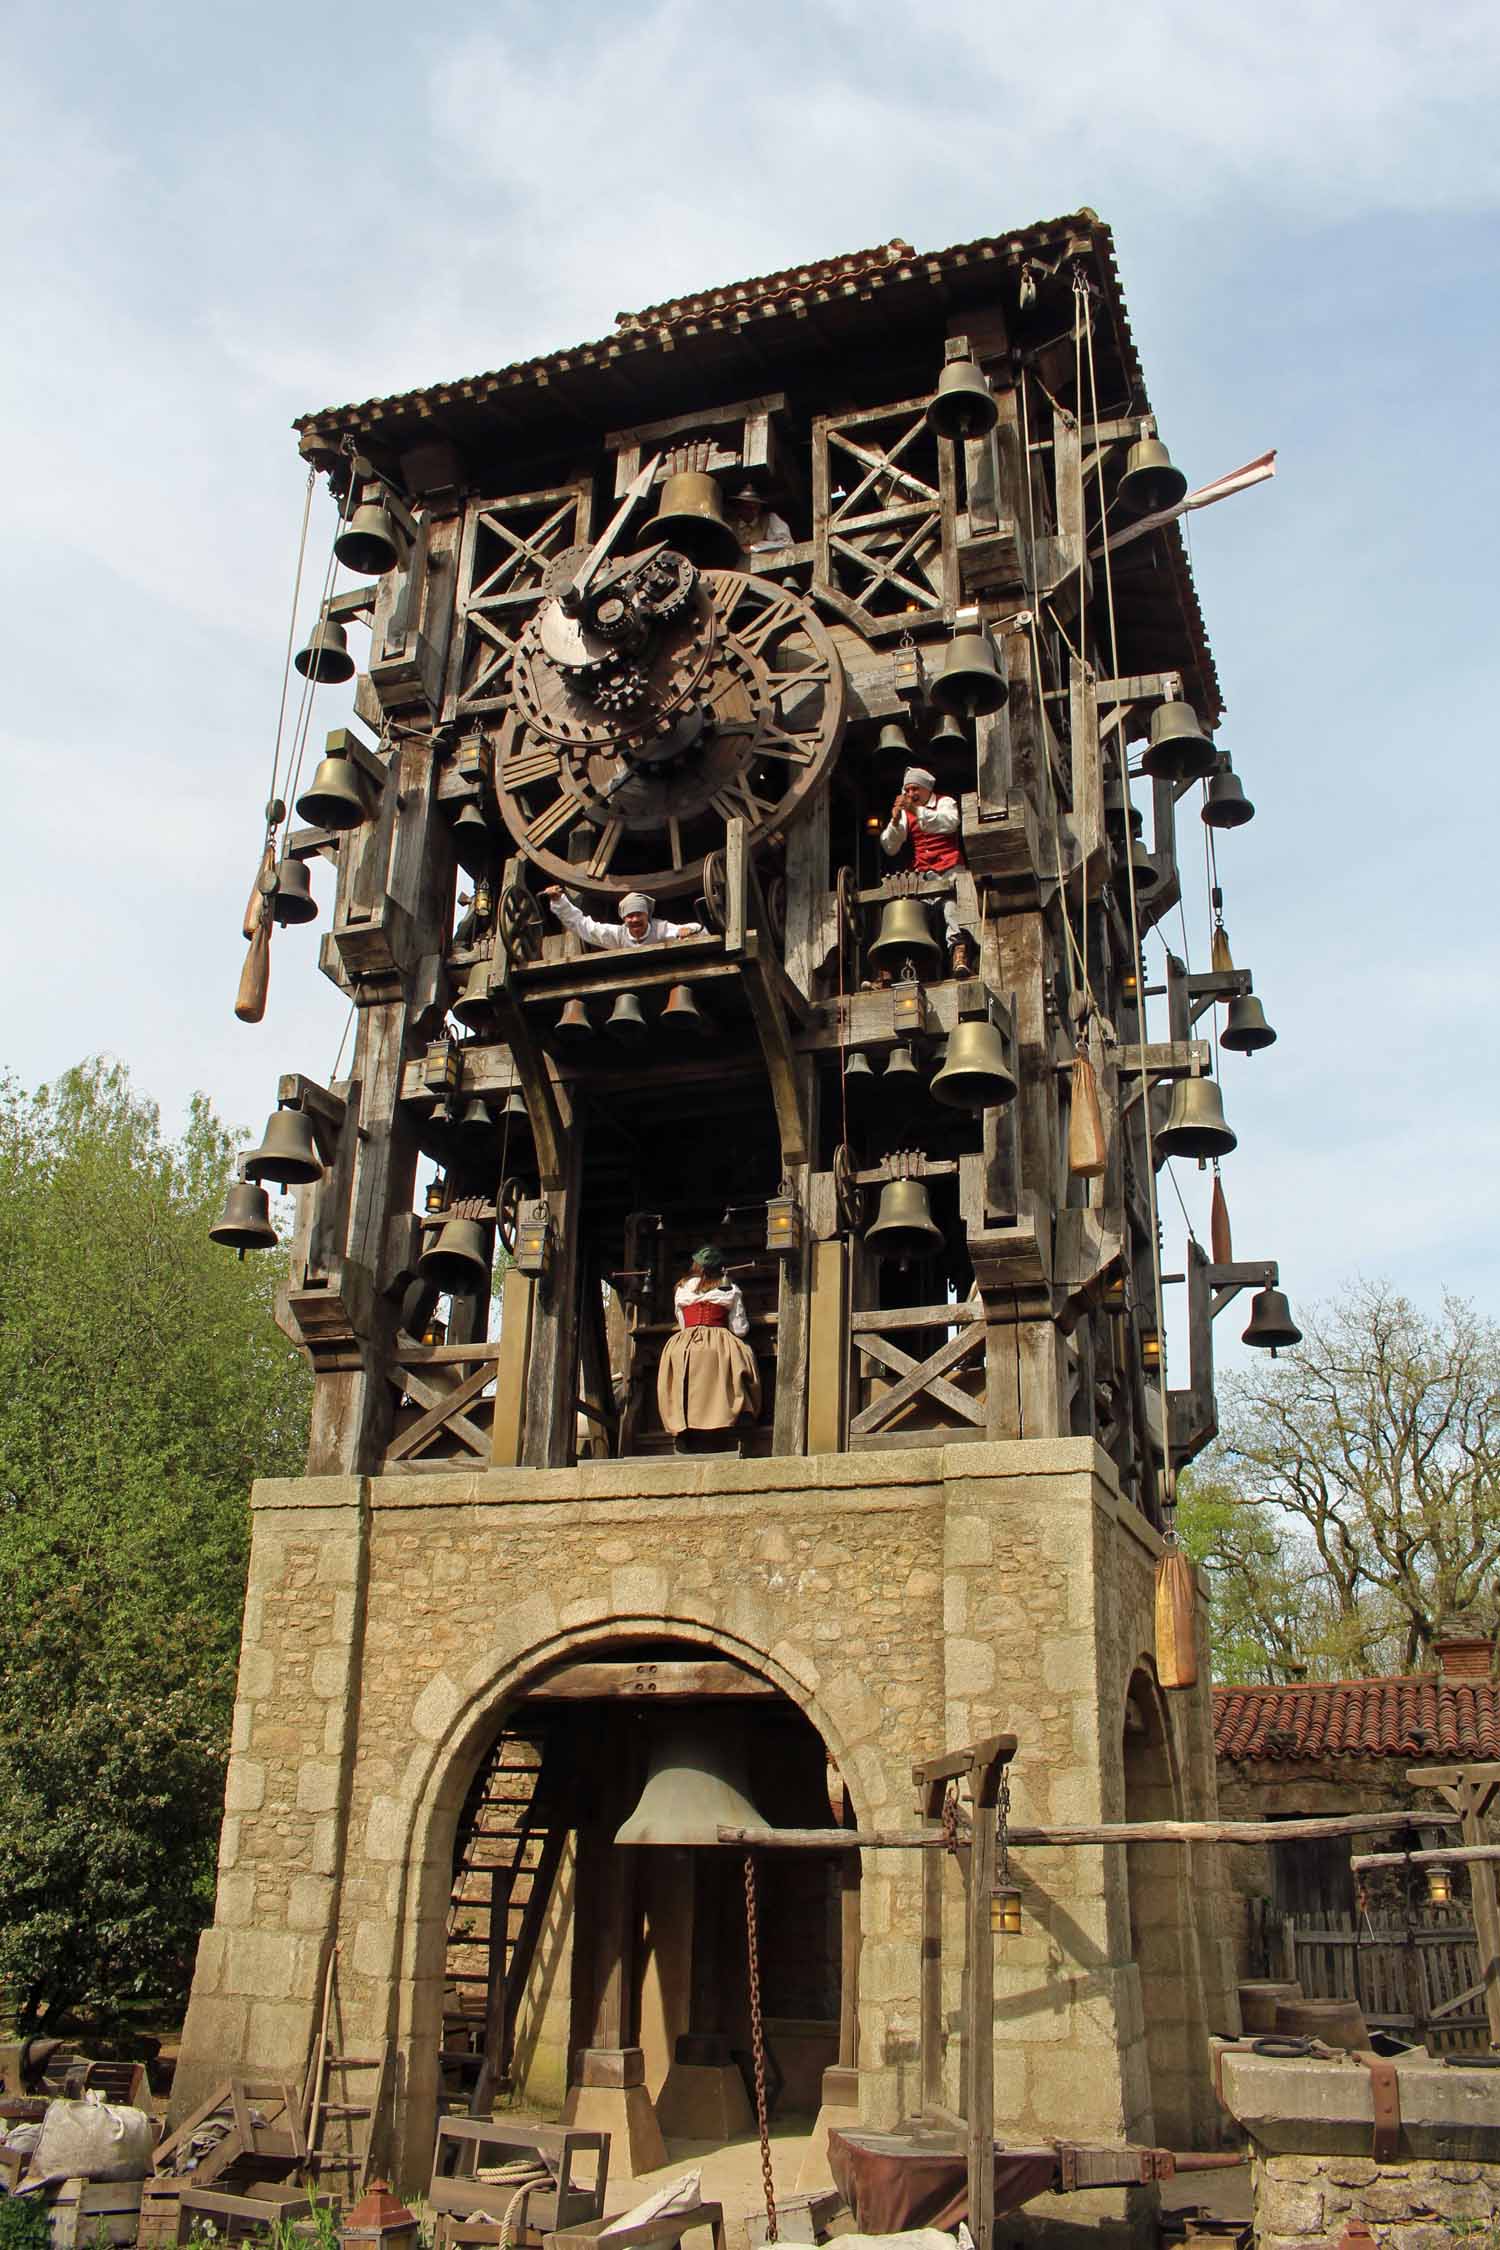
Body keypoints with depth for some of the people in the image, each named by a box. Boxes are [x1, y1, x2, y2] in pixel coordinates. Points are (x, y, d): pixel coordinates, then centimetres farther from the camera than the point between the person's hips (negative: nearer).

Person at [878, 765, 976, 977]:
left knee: (951, 901, -32)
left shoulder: (945, 802, 12)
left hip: (950, 867, -4)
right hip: (924, 873, 4)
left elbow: (950, 823, -13)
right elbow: (890, 849, 12)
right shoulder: (905, 813, 21)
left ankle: (958, 946, -47)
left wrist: (917, 811, -19)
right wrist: (894, 821, -5)